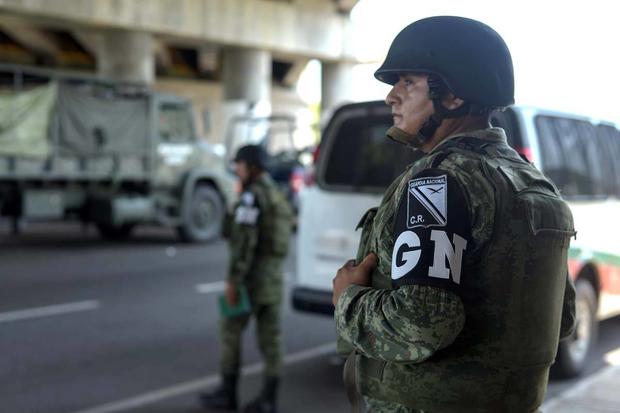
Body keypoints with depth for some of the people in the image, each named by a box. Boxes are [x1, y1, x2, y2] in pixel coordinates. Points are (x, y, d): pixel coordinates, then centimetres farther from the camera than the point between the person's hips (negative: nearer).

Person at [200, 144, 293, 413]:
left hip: (250, 276, -8)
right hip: (273, 275, 8)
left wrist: (232, 281, -22)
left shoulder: (251, 196, -14)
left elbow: (244, 242, -22)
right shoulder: (278, 197, 16)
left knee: (231, 331, 4)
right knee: (270, 335, 4)